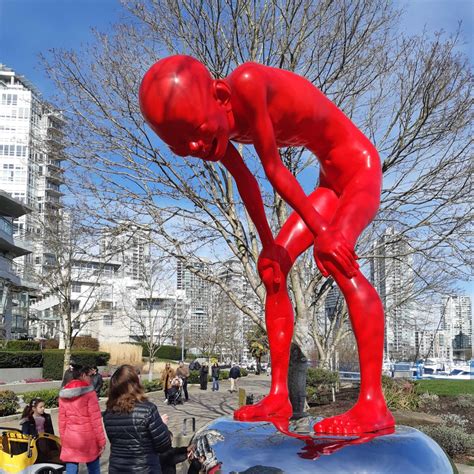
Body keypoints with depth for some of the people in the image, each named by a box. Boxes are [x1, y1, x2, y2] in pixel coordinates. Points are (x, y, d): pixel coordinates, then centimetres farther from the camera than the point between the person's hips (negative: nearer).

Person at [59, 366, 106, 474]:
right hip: (88, 439, -4)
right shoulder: (89, 392, -11)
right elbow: (96, 420, -10)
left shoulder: (63, 394, 5)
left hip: (70, 441, 4)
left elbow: (62, 421, 8)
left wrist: (63, 441, 16)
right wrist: (101, 441, -4)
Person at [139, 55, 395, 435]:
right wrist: (268, 244, 1)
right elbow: (245, 182, -1)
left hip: (361, 165, -8)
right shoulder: (213, 123, -8)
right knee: (272, 266, 1)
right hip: (331, 180, 8)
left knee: (337, 256, -31)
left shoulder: (248, 83, -32)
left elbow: (274, 169, -28)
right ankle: (279, 396, 3)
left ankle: (374, 405, -30)